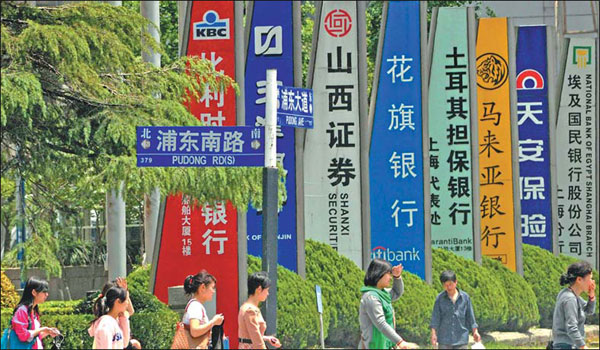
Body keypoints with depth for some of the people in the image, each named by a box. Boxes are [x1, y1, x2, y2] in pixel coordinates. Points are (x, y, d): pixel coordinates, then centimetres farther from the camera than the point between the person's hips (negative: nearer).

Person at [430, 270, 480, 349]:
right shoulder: (440, 298, -1)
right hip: (444, 340, 0)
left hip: (461, 339, 0)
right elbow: (435, 317, -1)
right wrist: (433, 333, -9)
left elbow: (470, 316, 9)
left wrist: (475, 332, 9)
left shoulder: (465, 297, 2)